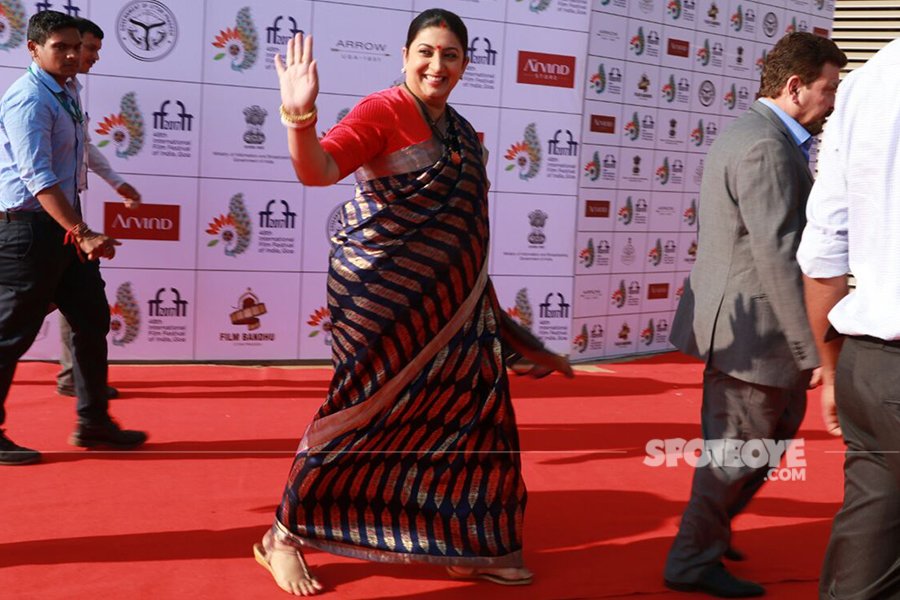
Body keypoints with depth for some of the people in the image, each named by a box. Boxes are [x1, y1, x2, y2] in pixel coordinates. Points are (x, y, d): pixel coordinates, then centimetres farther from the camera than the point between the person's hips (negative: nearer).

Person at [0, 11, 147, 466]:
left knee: (93, 320, 10)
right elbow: (38, 178, -24)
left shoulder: (64, 96, 14)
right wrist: (83, 233, -29)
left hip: (59, 228, 9)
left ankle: (92, 423, 20)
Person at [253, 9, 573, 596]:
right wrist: (300, 116, -43)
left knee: (472, 406, 7)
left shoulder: (461, 132, 13)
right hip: (383, 295, -7)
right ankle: (285, 535, 15)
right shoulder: (383, 111, -10)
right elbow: (318, 170, -27)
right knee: (364, 410, -2)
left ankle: (471, 547, 22)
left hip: (447, 299, 7)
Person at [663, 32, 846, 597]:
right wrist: (815, 347, -23)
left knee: (777, 428, 23)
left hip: (746, 318, 11)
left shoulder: (752, 134, 14)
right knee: (737, 450, 3)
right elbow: (778, 257, -25)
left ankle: (711, 527, 36)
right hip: (752, 326, -11)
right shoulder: (768, 148, -20)